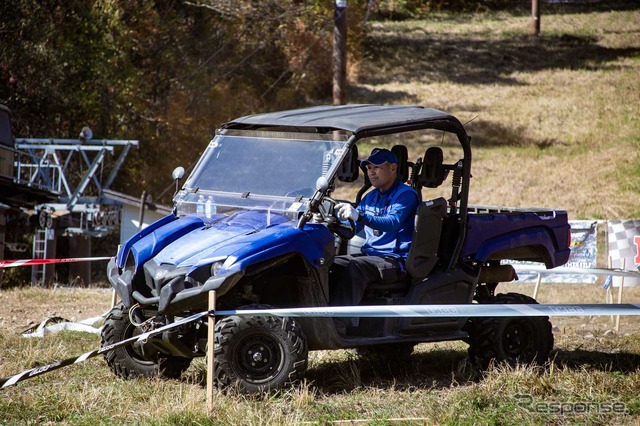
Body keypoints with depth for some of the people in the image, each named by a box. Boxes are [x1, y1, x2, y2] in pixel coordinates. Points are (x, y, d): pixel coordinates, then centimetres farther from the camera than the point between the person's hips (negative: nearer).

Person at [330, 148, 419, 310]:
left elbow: (392, 223, -23)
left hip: (395, 261, -8)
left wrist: (359, 216, -38)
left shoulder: (406, 194, -4)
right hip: (369, 256, 8)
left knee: (354, 266, -35)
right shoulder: (370, 197, 22)